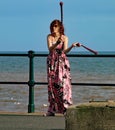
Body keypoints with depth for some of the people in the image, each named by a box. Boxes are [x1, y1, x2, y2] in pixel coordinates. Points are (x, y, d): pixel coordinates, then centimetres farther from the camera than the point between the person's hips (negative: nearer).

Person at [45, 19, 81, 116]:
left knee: (63, 84, -9)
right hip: (52, 63, 1)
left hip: (62, 62, -1)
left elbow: (65, 51, -8)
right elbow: (50, 49, -11)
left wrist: (72, 46, -25)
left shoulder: (65, 38, 1)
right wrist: (57, 43, -29)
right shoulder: (49, 37, 3)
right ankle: (52, 110, 9)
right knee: (52, 85, 2)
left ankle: (66, 108, -8)